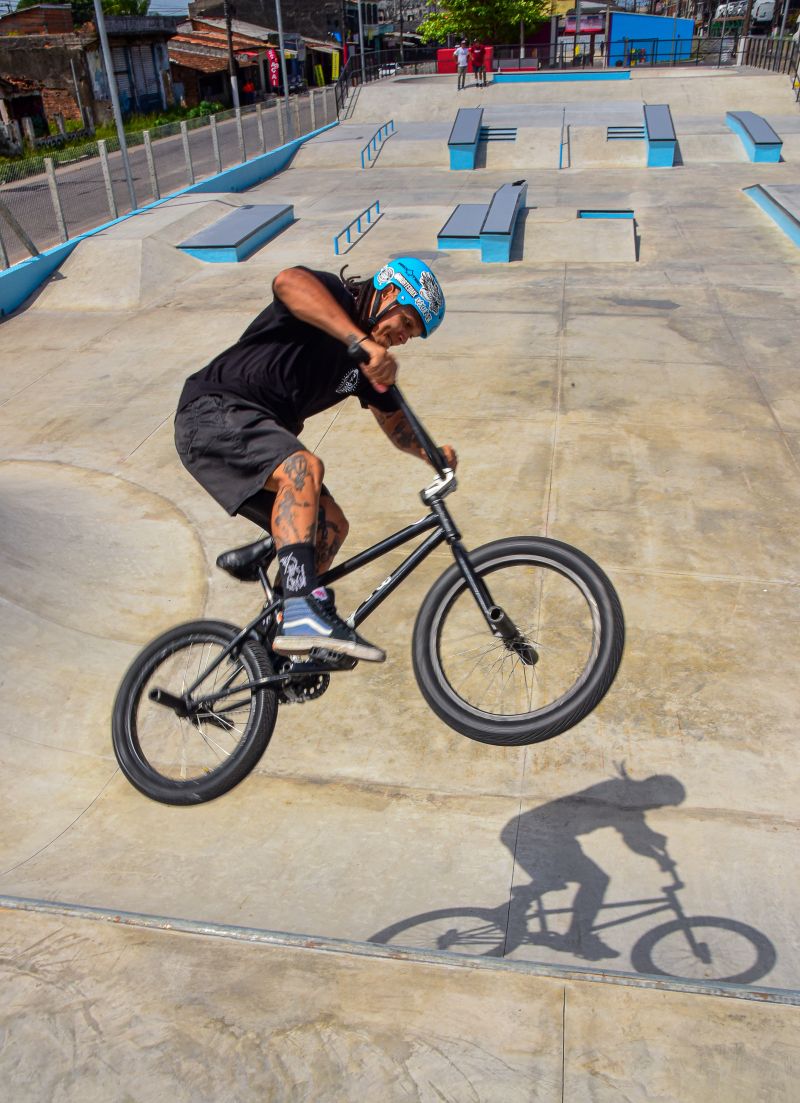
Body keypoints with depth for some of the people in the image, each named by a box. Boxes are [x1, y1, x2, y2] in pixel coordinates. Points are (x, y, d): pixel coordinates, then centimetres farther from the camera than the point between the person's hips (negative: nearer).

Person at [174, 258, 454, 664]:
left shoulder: (370, 359, 15)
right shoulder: (332, 295, -9)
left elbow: (393, 421, 17)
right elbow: (288, 281, -32)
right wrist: (360, 341, -43)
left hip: (263, 438, 9)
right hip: (213, 413, -9)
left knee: (329, 527, 0)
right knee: (304, 468, -33)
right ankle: (304, 615, -42)